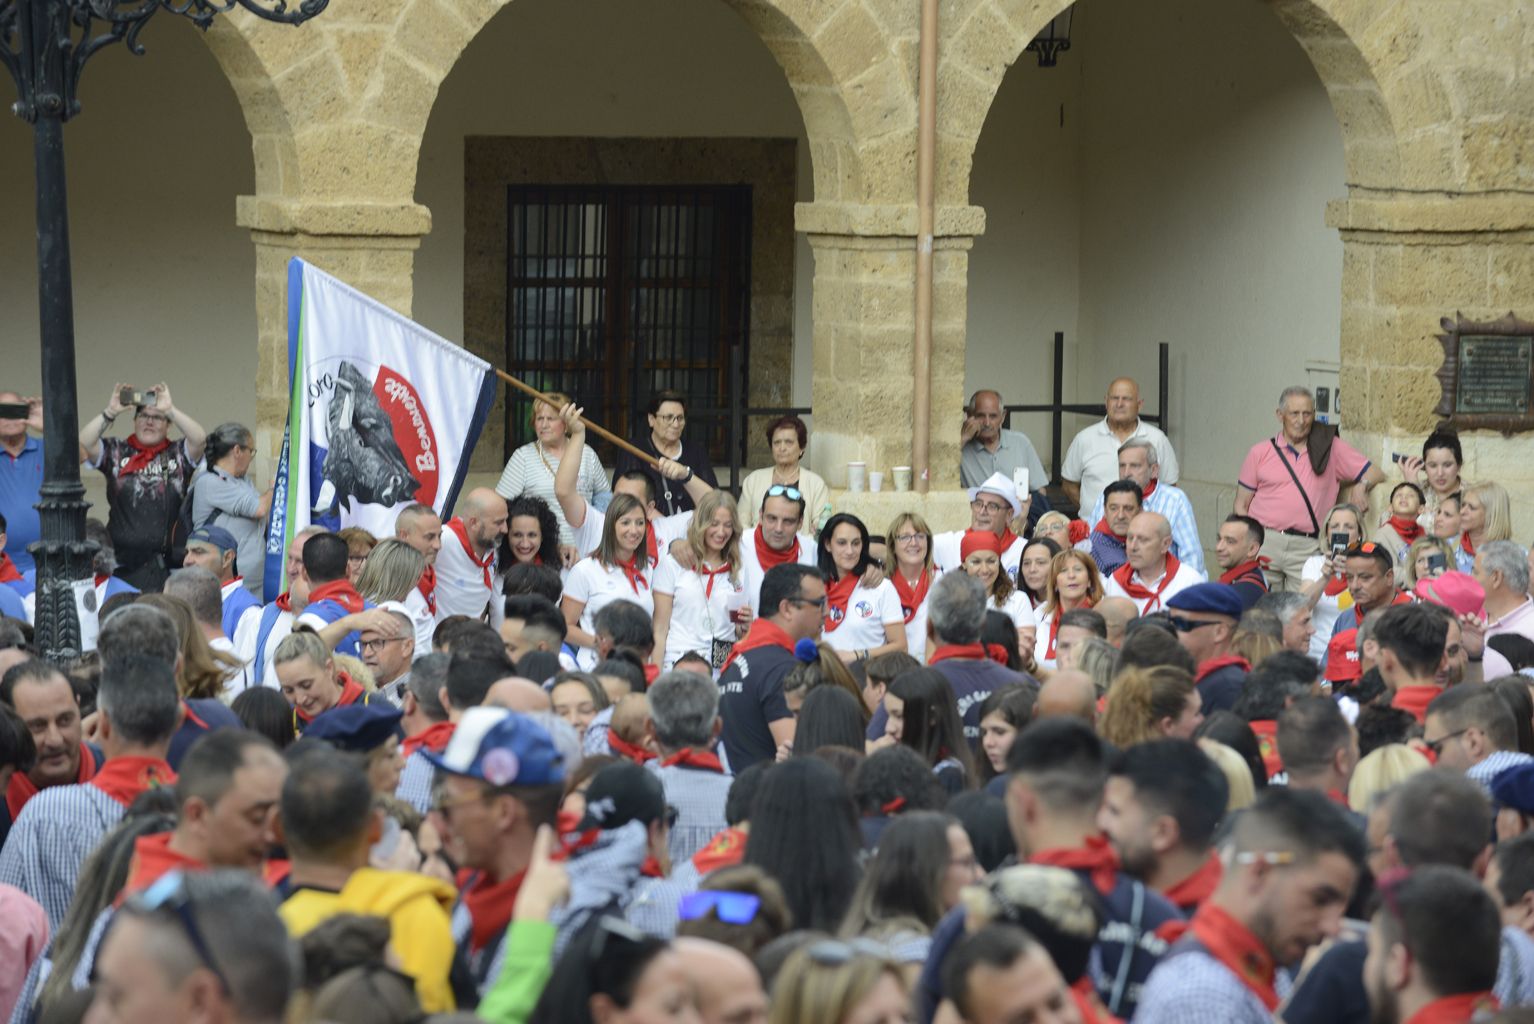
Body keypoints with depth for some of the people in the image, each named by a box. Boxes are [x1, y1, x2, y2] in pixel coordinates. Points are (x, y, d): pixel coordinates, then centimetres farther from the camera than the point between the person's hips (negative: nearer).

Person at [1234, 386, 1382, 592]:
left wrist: (1361, 485, -7)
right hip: (1265, 543, 1)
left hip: (1307, 547, -1)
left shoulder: (1331, 448, 10)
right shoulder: (1261, 452, 11)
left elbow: (1375, 474, 15)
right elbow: (1241, 505, 12)